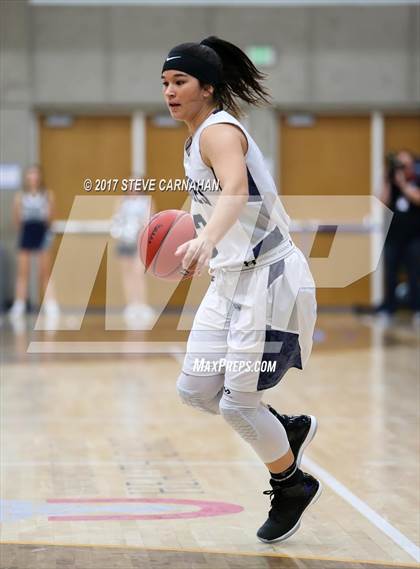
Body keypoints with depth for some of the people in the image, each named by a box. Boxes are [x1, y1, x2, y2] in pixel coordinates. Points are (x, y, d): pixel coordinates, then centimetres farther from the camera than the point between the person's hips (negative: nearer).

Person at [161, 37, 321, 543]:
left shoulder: (219, 131, -17)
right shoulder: (196, 138, 11)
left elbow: (236, 190, -38)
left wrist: (207, 240, -55)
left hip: (268, 281, -9)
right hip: (231, 281, 9)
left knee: (237, 402, -6)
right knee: (195, 389, 6)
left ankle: (292, 485, 18)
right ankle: (287, 428, 27)